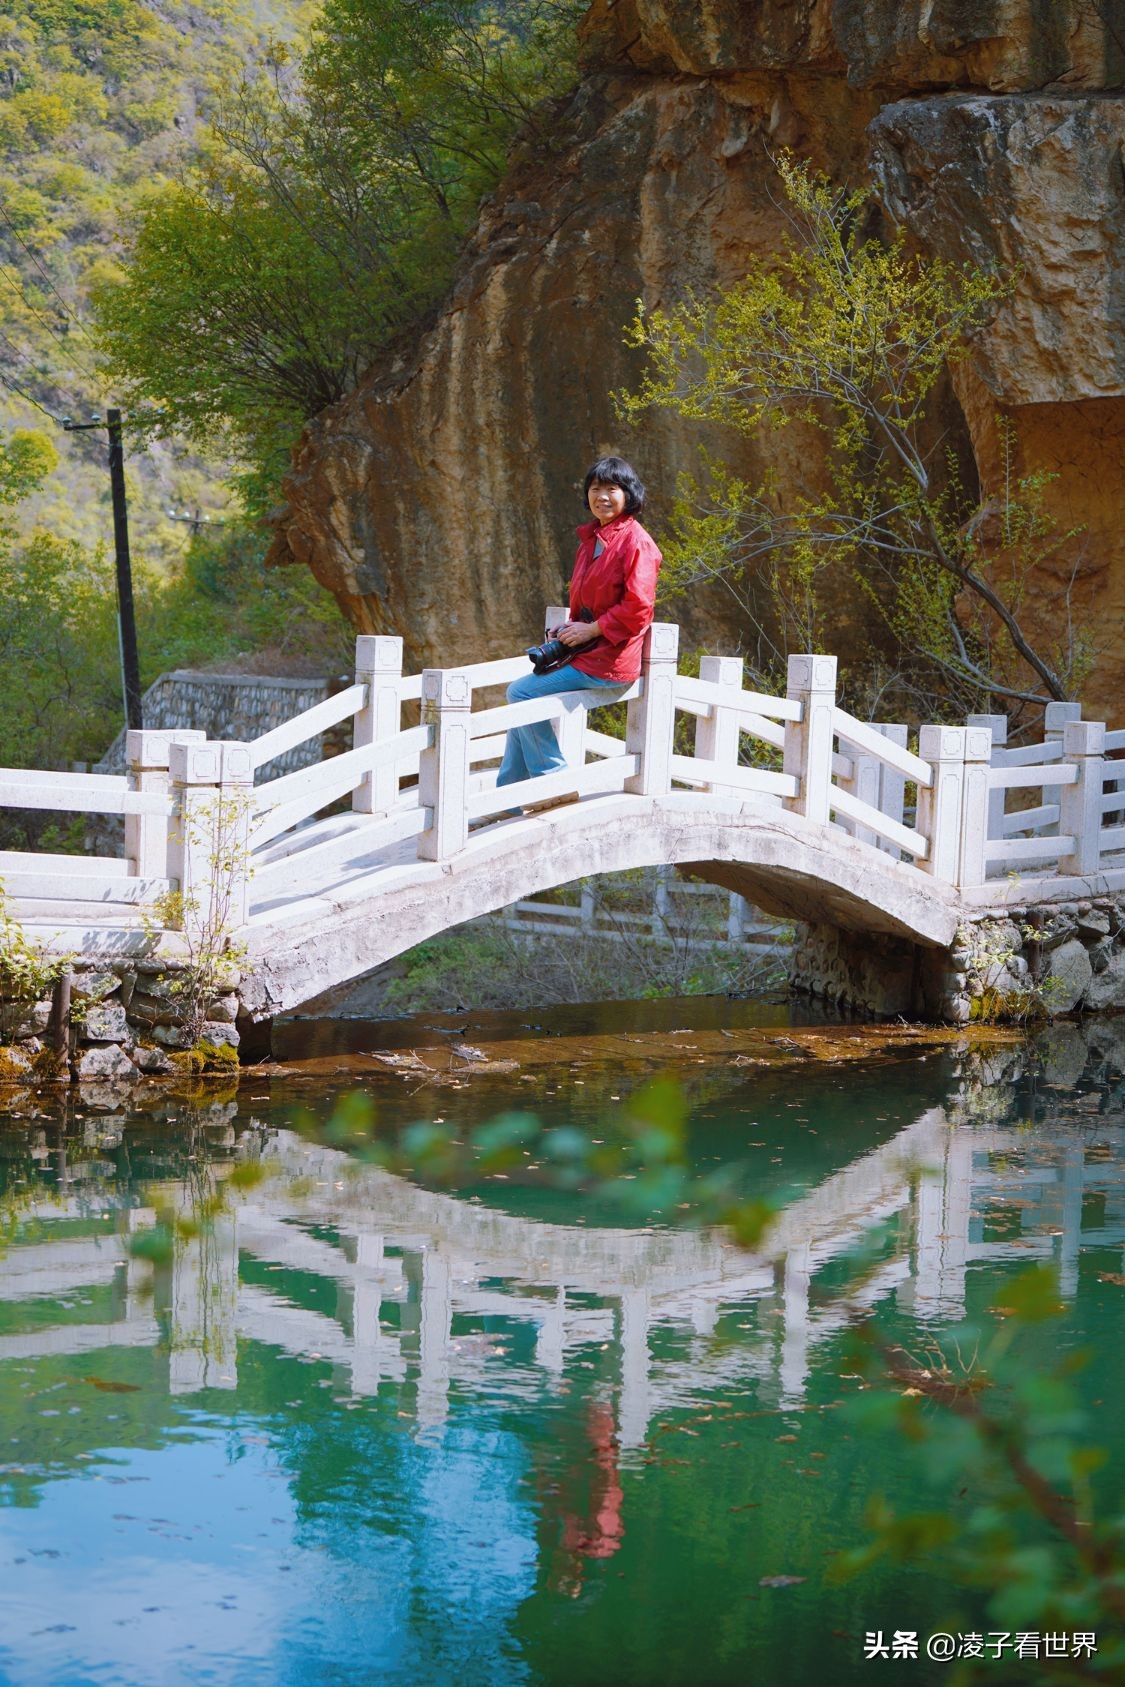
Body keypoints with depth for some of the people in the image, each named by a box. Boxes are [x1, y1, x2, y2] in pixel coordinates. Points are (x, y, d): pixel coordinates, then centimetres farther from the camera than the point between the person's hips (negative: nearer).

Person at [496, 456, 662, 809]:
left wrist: (590, 630, -17)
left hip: (609, 661, -10)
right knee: (523, 699, 7)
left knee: (522, 693, -15)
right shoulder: (591, 539, 15)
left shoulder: (636, 542, -14)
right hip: (586, 650, 10)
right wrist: (571, 626, 6)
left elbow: (637, 607, -21)